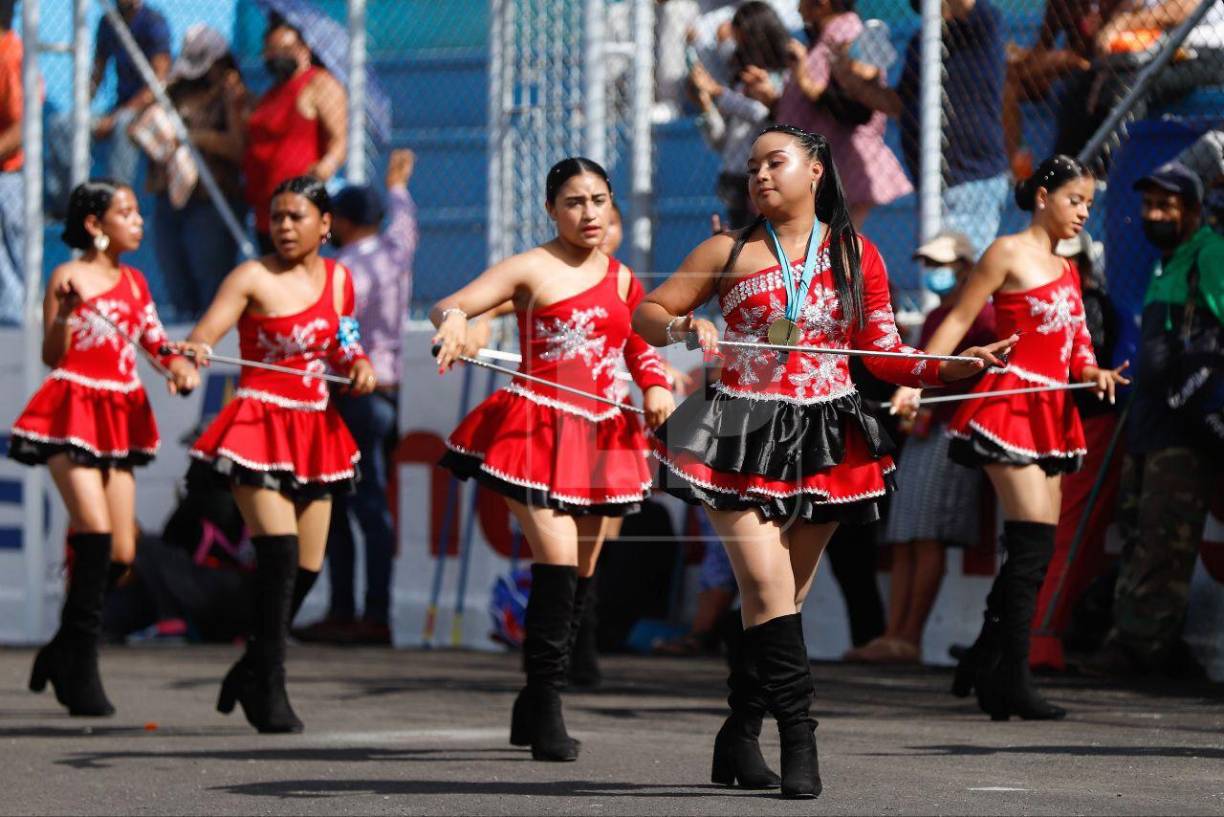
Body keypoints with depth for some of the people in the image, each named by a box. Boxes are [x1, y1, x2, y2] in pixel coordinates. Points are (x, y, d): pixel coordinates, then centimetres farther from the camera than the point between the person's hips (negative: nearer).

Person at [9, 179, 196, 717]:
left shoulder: (134, 282, 14)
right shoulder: (68, 277, -4)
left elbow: (157, 343, 16)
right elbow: (52, 356, -7)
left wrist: (180, 368, -5)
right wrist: (66, 311, -24)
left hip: (120, 416, 7)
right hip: (72, 411, -7)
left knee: (121, 552, 1)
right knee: (96, 531, -18)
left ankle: (64, 653, 18)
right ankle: (81, 672, -12)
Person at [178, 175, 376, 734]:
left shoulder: (338, 280, 9)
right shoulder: (253, 278, -7)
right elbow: (203, 335, -19)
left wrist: (359, 365, 1)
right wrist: (191, 351, -42)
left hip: (314, 430, 6)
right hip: (258, 424, -6)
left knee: (307, 566, 7)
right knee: (279, 549, -20)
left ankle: (252, 671, 28)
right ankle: (269, 691, -15)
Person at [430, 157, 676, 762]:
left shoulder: (621, 279, 11)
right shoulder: (531, 270, -5)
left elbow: (639, 346, 27)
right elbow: (446, 306, -16)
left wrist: (656, 387, 7)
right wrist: (453, 321, -39)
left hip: (601, 435, 6)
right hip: (538, 430, -6)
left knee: (579, 573, 8)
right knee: (557, 559, -19)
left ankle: (533, 710, 20)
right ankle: (545, 712, -16)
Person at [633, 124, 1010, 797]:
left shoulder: (856, 255, 7)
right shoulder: (729, 254, 4)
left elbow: (884, 356, 8)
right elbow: (646, 315, 9)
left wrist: (954, 367, -8)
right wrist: (686, 326, -13)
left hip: (823, 439, 2)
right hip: (745, 438, -2)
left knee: (781, 596, 7)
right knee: (768, 589, -15)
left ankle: (739, 740, 18)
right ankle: (799, 741, -18)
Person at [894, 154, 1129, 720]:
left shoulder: (1066, 271, 20)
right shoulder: (1009, 253, -2)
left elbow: (1073, 348, 18)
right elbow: (958, 321, -5)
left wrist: (1094, 374, -4)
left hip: (1050, 413, 8)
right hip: (1010, 406, -8)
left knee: (1035, 548, 6)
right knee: (1034, 541, -14)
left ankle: (984, 663, 15)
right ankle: (1013, 681, -13)